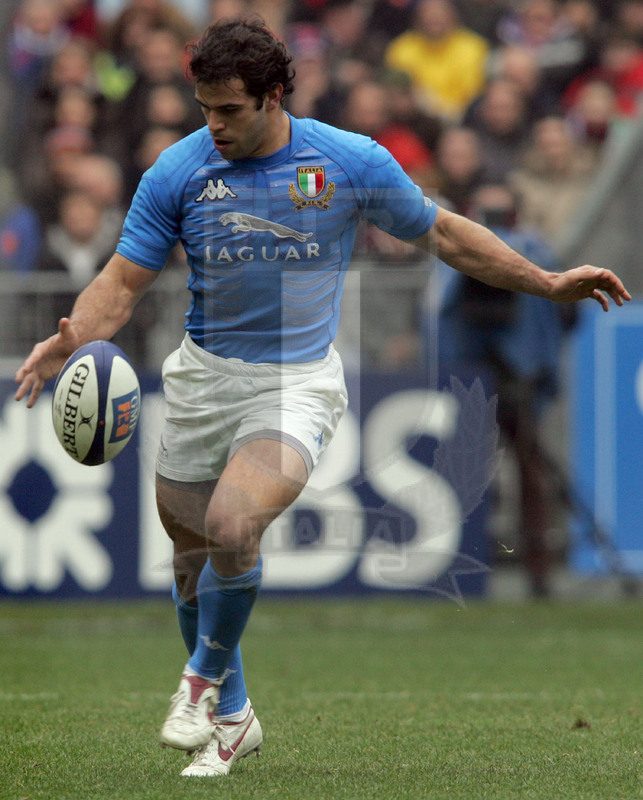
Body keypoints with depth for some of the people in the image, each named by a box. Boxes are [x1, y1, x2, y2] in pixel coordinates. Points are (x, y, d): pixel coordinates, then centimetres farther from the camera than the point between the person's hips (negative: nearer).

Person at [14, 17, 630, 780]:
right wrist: (71, 337, -23)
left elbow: (442, 232, 8)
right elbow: (124, 279, -3)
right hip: (203, 378, 3)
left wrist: (548, 283, 8)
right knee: (193, 559, 9)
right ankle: (230, 718, 33)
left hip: (297, 381, -3)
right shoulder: (178, 171, -5)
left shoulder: (352, 162, -6)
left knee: (233, 525, -26)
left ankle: (207, 673, 0)